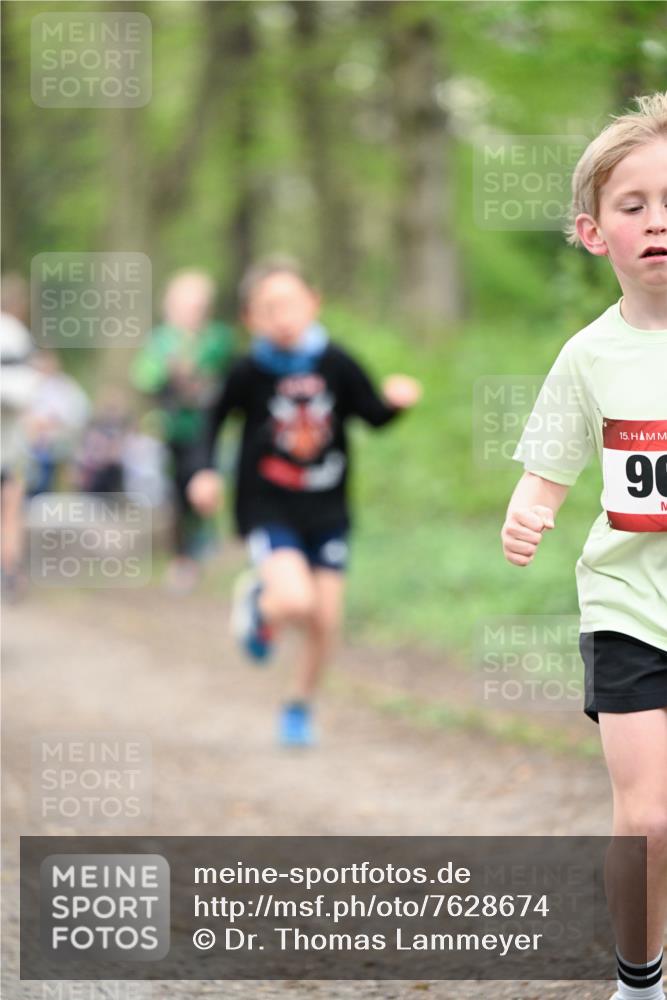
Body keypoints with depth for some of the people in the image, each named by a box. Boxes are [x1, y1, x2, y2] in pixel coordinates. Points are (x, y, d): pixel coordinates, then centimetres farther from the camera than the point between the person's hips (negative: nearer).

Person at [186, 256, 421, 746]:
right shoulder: (250, 373, -12)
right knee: (296, 601, -25)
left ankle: (301, 707, 30)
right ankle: (259, 601, 13)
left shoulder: (336, 364, -7)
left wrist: (396, 400, -18)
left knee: (325, 621, 4)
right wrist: (205, 471, -14)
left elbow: (373, 414, 3)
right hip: (268, 508, -3)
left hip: (327, 509, 3)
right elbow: (214, 419, 0)